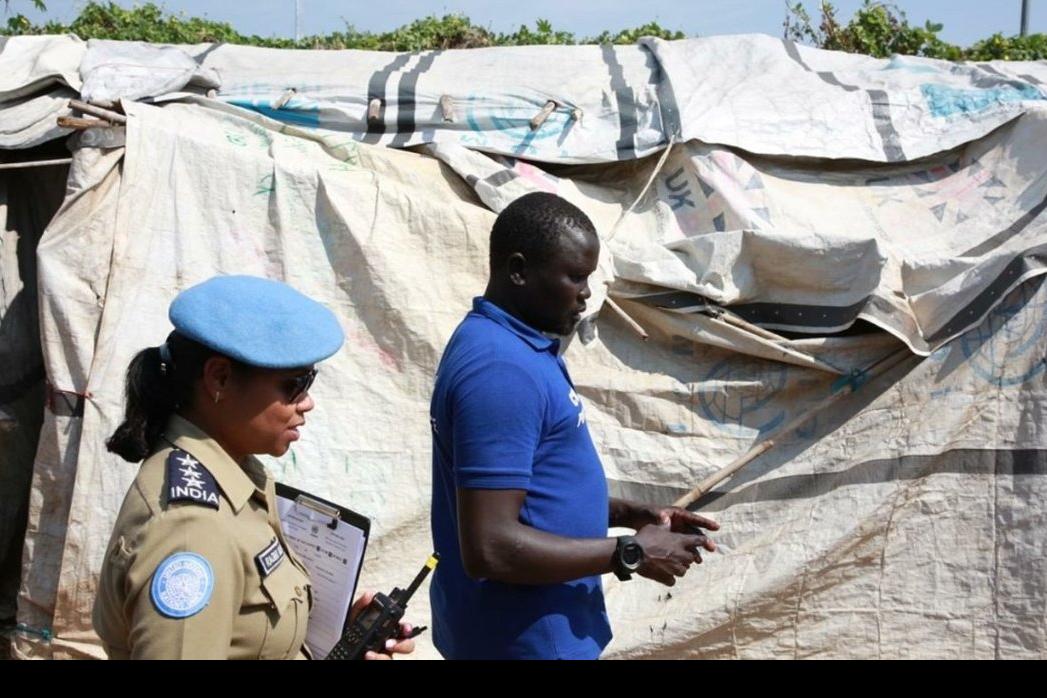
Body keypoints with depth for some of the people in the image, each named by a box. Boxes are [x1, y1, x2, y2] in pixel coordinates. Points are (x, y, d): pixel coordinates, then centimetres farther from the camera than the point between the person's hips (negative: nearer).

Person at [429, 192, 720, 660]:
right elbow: (490, 547, -29)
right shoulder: (501, 368, -24)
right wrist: (630, 554, -20)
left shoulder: (510, 345, 7)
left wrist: (628, 514, 6)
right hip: (526, 638, -9)